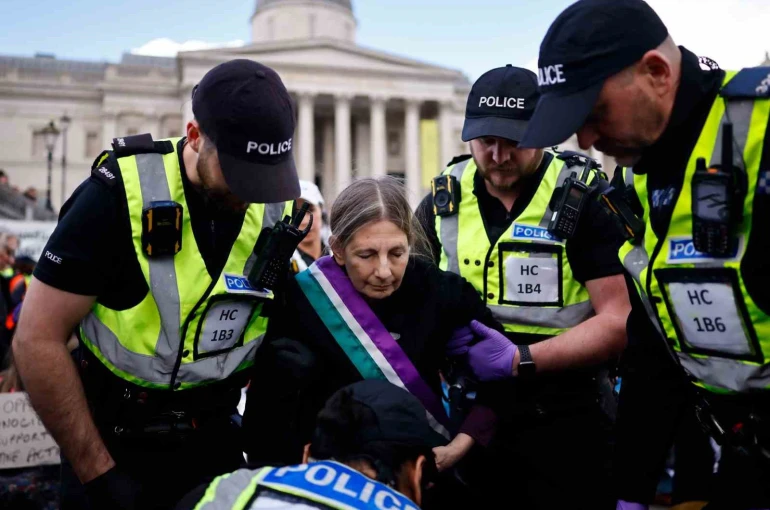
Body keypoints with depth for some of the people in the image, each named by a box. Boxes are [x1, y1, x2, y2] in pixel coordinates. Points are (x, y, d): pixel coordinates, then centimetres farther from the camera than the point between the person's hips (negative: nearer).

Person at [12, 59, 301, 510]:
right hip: (111, 439, -3)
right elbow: (38, 339, -16)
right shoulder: (119, 194, -20)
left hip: (213, 436, 3)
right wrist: (99, 473, -15)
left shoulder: (282, 209, -9)